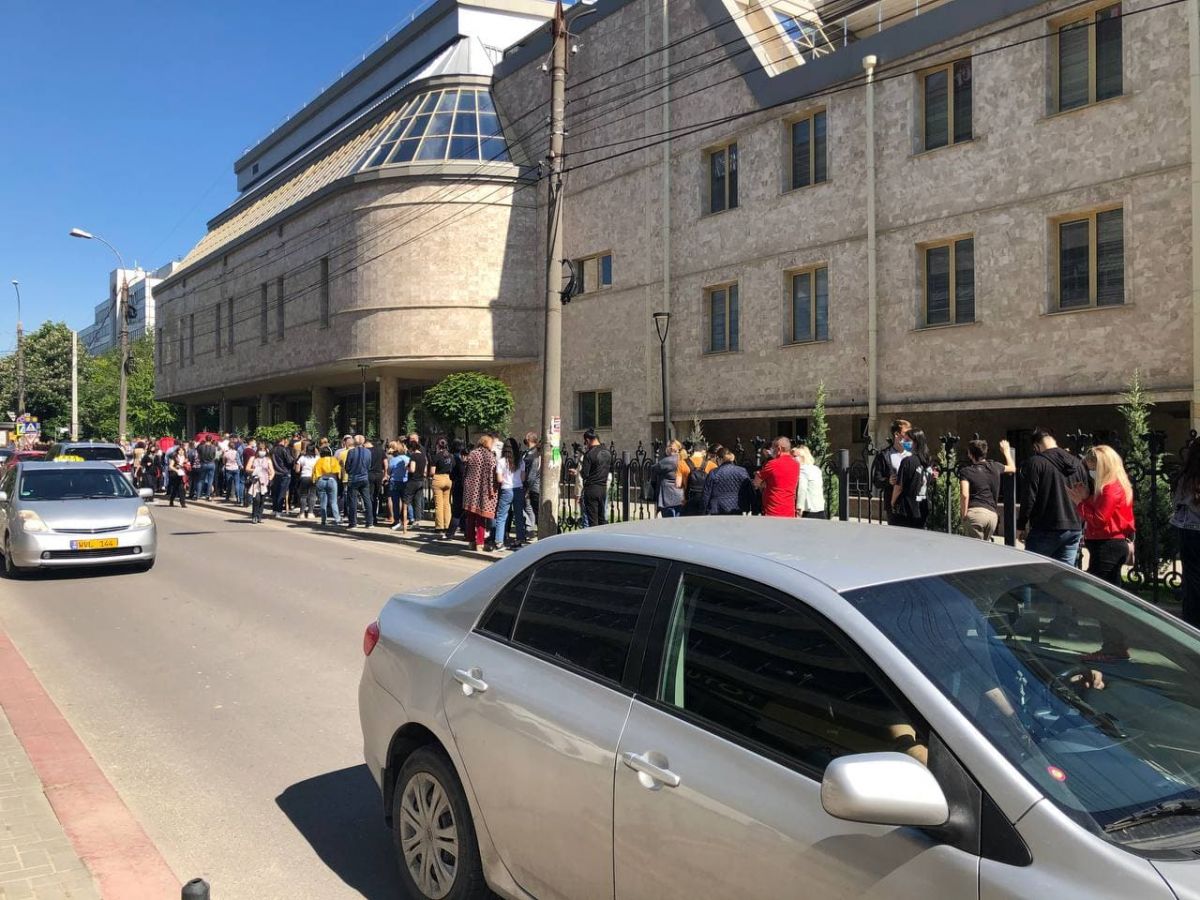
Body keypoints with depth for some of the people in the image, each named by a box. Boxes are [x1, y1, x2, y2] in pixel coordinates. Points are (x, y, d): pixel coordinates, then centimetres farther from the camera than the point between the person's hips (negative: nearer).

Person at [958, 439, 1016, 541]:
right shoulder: (994, 466, 14)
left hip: (974, 513, -5)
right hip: (993, 514, 5)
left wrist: (964, 516, -5)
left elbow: (964, 495, -13)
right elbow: (1012, 468, 36)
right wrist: (1006, 451, 51)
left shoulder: (966, 471, 0)